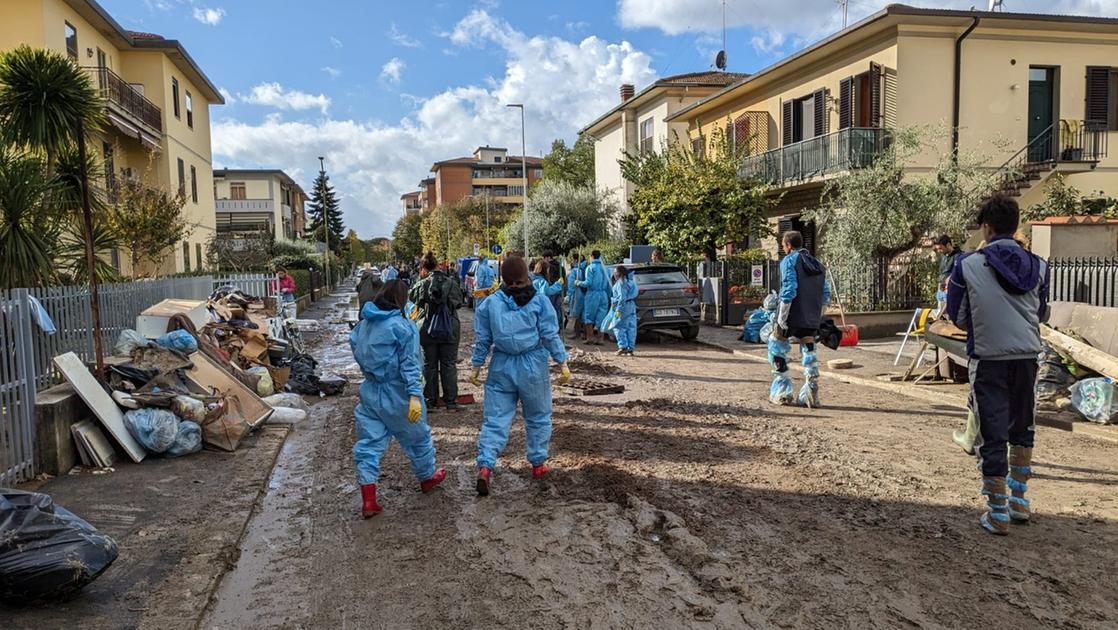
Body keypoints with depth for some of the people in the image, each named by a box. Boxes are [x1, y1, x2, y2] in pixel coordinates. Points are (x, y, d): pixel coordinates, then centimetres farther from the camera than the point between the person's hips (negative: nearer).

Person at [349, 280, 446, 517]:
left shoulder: (363, 323, 2)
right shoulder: (402, 327, -17)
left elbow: (355, 348, 15)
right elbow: (409, 364, -22)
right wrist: (415, 395, -25)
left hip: (370, 391, 5)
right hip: (396, 394, -5)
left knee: (368, 442, 7)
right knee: (417, 436, 17)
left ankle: (368, 500, 2)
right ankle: (427, 477, 38)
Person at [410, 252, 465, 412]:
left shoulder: (422, 285, -6)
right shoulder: (452, 283, -7)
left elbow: (410, 295, 13)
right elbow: (460, 302, 5)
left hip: (427, 330, 0)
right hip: (450, 330, 0)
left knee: (430, 365, 12)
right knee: (449, 365, 8)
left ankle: (430, 400, 17)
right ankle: (451, 402, 10)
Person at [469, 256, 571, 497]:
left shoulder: (490, 303, 0)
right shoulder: (539, 301, -4)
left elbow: (483, 339, 4)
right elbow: (550, 335, -4)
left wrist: (476, 366, 13)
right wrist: (562, 363, 2)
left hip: (501, 368, 1)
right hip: (533, 367, -1)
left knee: (495, 419, 3)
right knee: (538, 416, 17)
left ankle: (485, 465, -12)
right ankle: (538, 463, 25)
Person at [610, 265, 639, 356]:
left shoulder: (621, 282, -13)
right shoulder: (630, 279, 15)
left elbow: (622, 297, -20)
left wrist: (619, 309, -20)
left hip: (624, 305, -9)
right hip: (632, 305, 9)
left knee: (619, 327, -3)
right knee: (631, 328, 7)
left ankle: (622, 346, -10)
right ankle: (630, 348, 9)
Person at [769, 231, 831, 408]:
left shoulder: (789, 261, -6)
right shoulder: (817, 263, 15)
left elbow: (789, 291, -16)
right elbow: (826, 294, 14)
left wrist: (781, 319, -14)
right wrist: (818, 317, 20)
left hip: (792, 316, -6)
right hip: (811, 319, 6)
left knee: (777, 347, 9)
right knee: (809, 351, 12)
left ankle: (782, 392, 9)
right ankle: (811, 392, 7)